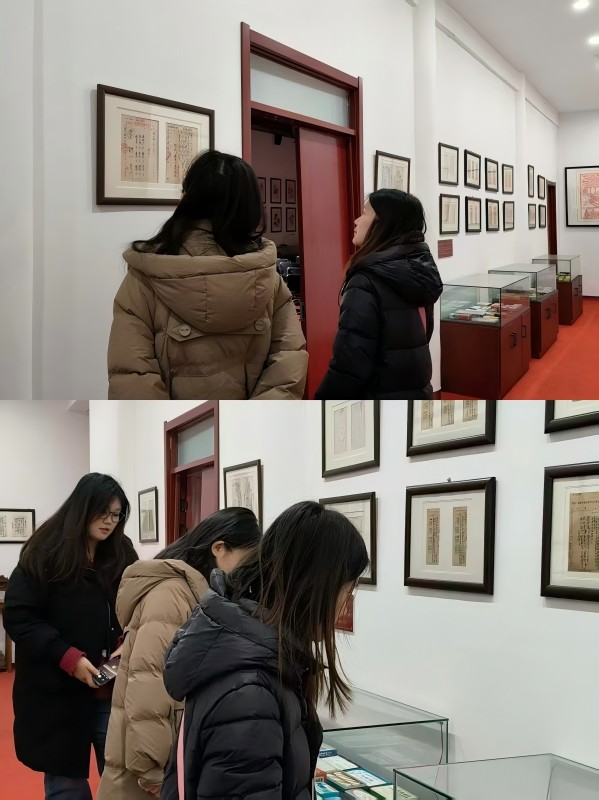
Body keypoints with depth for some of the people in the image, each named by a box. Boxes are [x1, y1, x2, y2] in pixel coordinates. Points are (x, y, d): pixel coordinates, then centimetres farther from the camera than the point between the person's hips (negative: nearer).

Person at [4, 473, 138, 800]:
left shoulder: (122, 554, 8)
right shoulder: (44, 554, -6)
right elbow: (18, 617, -9)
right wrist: (69, 657, -18)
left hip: (115, 691, 3)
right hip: (57, 692, -3)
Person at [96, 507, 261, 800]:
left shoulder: (194, 592, 12)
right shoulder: (172, 593, -18)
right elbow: (146, 688, -24)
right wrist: (154, 773, -22)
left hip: (180, 753, 9)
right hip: (154, 767, -9)